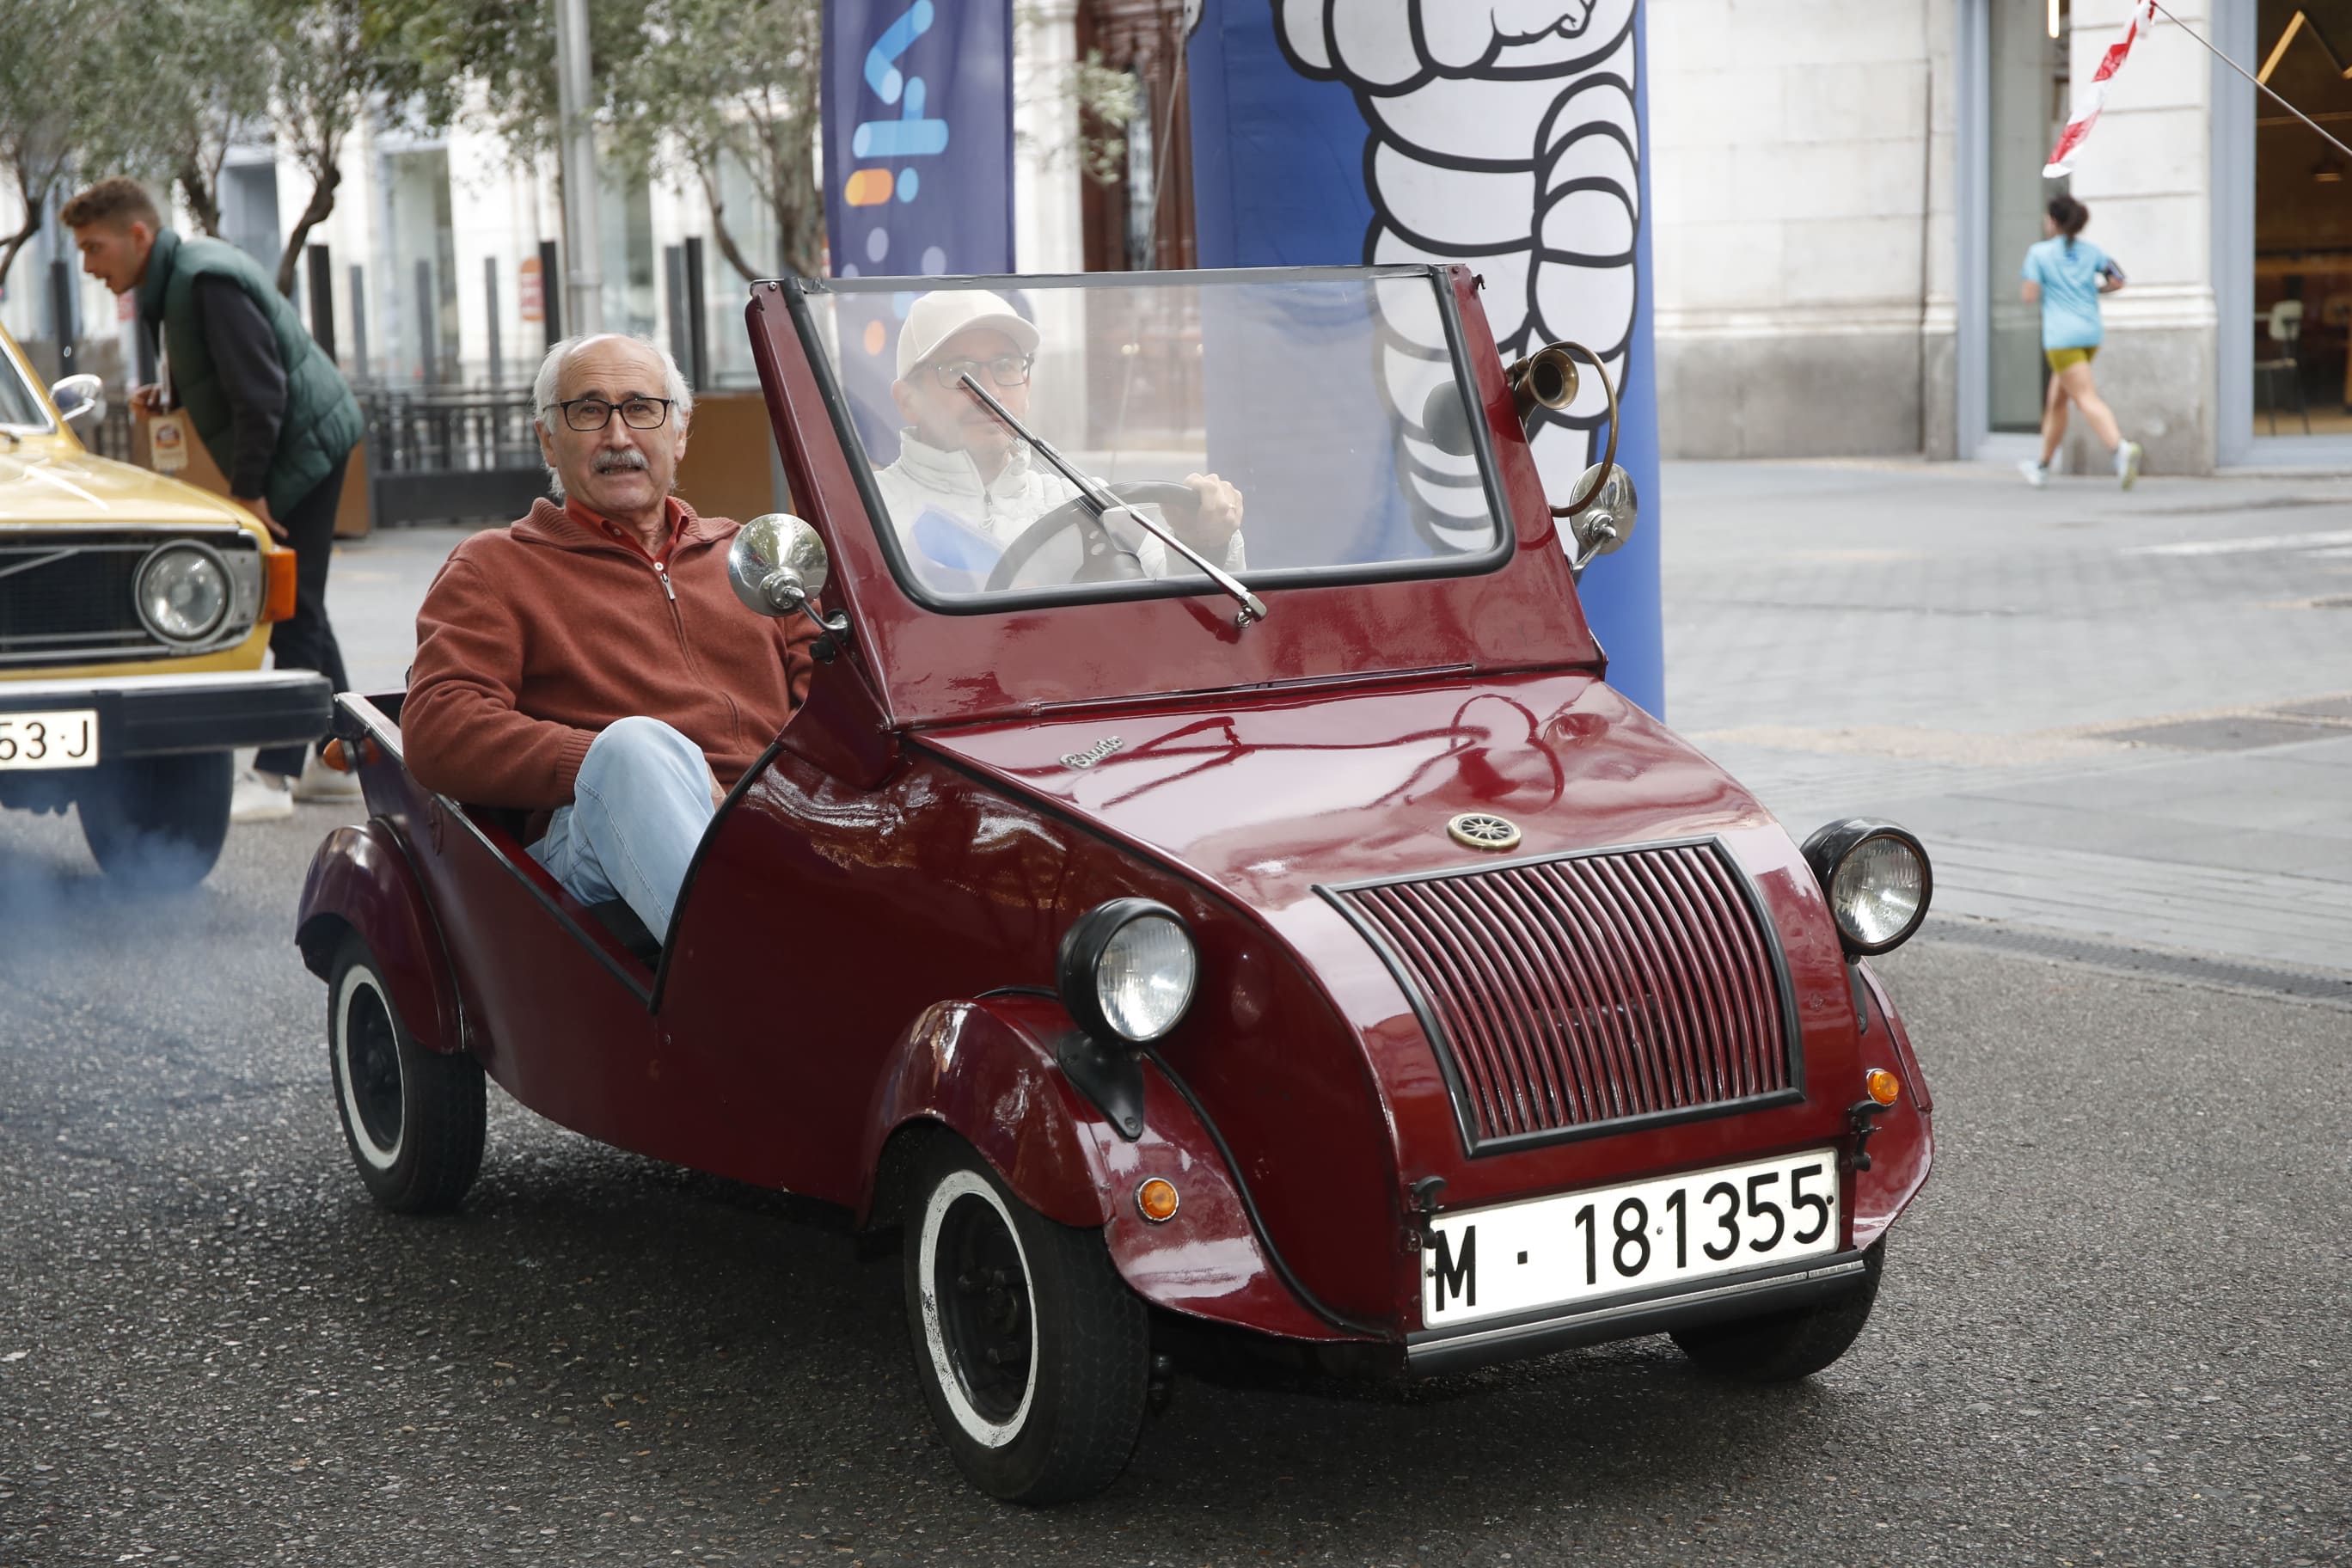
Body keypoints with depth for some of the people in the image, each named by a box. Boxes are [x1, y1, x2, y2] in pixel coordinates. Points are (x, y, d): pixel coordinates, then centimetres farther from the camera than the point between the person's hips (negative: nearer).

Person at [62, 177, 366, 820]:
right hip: (301, 446, 10)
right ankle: (338, 758, 19)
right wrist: (169, 392, 5)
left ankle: (273, 777, -10)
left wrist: (247, 491, -20)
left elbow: (259, 390, -24)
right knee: (298, 609, 13)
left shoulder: (206, 281, -21)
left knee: (292, 611, -10)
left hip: (305, 443, -10)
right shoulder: (178, 275, 10)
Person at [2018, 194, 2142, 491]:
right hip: (2092, 333, 7)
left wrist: (2024, 283, 12)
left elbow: (2030, 296, -9)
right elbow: (2117, 280, 4)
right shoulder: (2091, 250, 10)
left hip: (2062, 336, -7)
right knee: (2056, 400, 19)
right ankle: (2043, 467, 26)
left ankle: (2121, 447, -40)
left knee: (2088, 399, -16)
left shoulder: (2039, 253, -3)